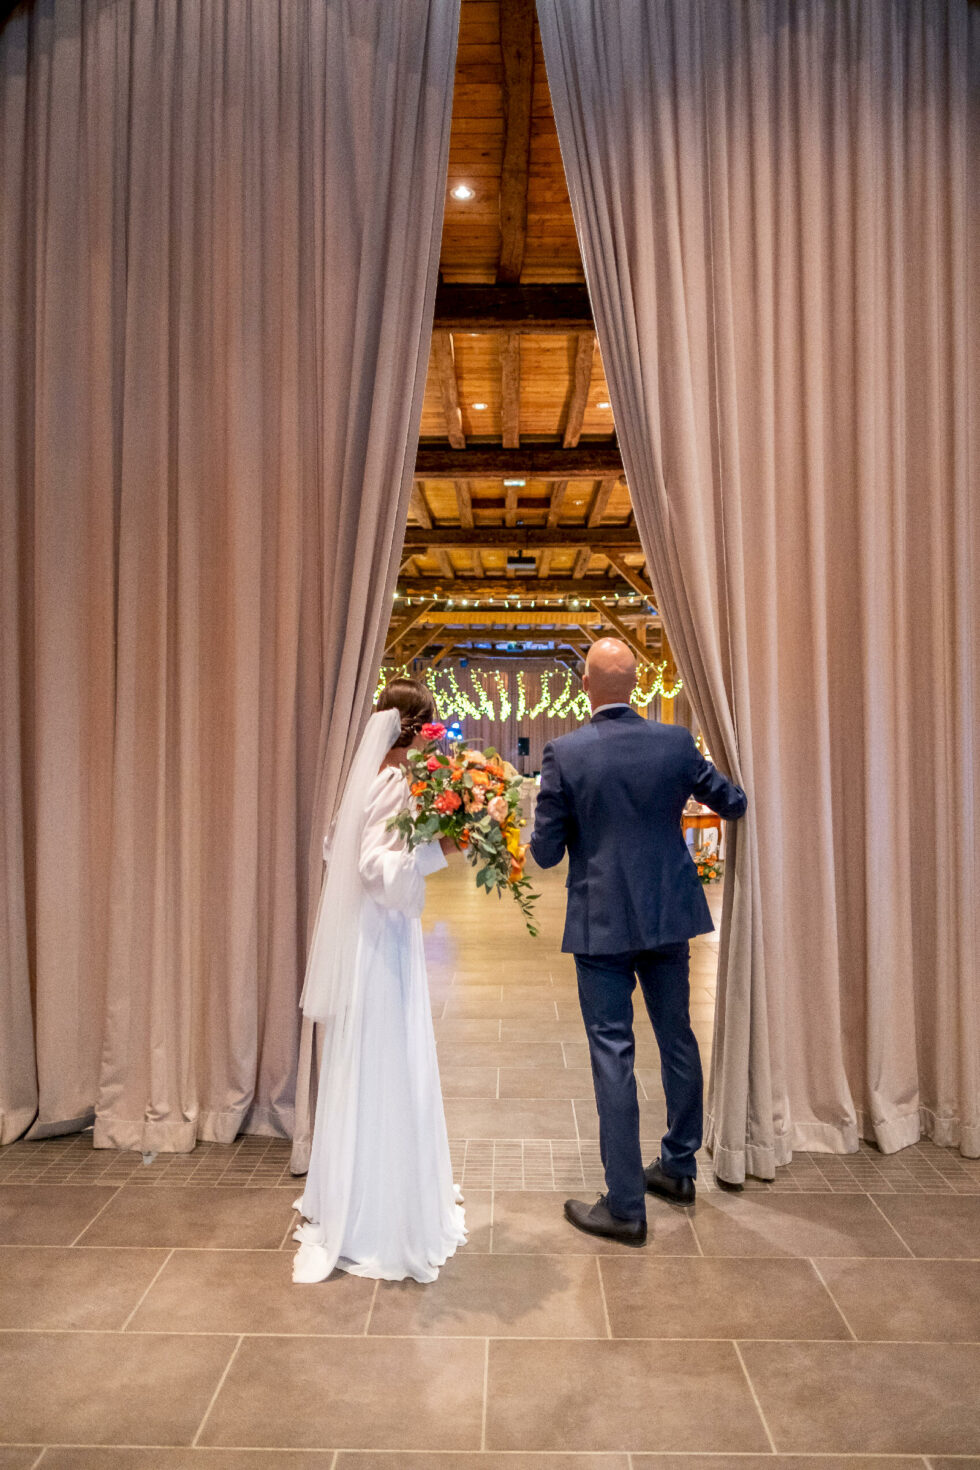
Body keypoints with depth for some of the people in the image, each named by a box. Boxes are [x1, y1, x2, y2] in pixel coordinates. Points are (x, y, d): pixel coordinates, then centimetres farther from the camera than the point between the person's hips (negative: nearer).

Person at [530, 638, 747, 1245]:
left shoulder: (565, 754, -14)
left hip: (602, 922, -4)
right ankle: (679, 1168, 36)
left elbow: (546, 853, -9)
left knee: (613, 1054, 3)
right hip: (670, 916, 4)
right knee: (678, 1038, 19)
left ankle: (625, 1206, 12)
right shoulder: (677, 741, -5)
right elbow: (734, 804, 8)